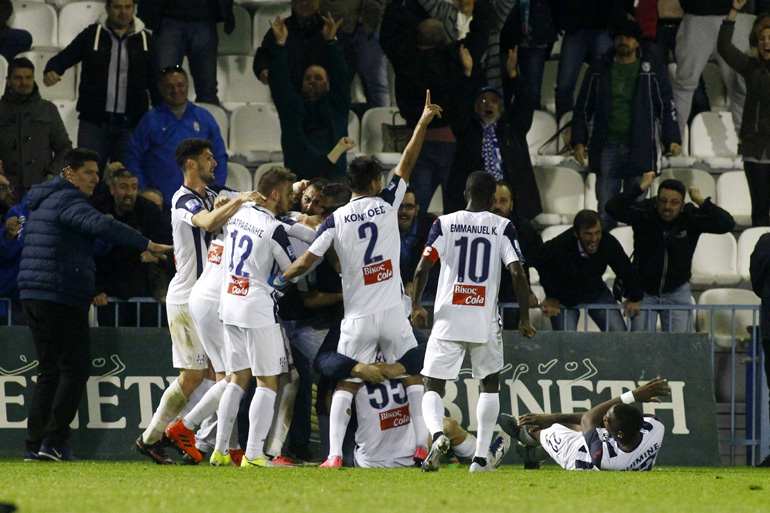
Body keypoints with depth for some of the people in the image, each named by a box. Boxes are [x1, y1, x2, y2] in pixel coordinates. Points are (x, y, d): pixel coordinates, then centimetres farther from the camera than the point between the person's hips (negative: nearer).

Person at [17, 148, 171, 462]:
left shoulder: (41, 202, 22)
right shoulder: (67, 200, -10)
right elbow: (101, 226, -27)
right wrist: (146, 245, -30)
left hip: (32, 295, 10)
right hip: (61, 299, -10)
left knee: (49, 371, 13)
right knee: (75, 369, -5)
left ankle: (35, 445, 8)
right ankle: (53, 441, -11)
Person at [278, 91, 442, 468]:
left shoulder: (335, 221, -2)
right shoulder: (386, 204, 0)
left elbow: (308, 260, -6)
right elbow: (407, 164, 9)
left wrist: (277, 280, 10)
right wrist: (423, 123, 18)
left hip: (357, 318, 0)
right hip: (392, 311, 0)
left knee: (346, 383, 3)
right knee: (413, 373, 13)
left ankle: (334, 454, -8)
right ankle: (423, 444, 5)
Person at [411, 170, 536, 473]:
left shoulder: (444, 224, 3)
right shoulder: (503, 227, 1)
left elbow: (422, 268, -5)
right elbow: (517, 273, -7)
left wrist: (416, 306, 9)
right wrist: (524, 319, 0)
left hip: (447, 319, 0)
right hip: (485, 321, 0)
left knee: (433, 387, 5)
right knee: (490, 384, 19)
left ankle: (437, 433, -26)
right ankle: (480, 457, 11)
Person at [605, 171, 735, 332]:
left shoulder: (691, 218, -13)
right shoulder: (644, 212, -16)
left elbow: (727, 224, -22)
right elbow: (613, 209, -31)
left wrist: (701, 202, -30)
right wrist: (640, 188, -36)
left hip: (677, 291, 1)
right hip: (643, 290, -1)